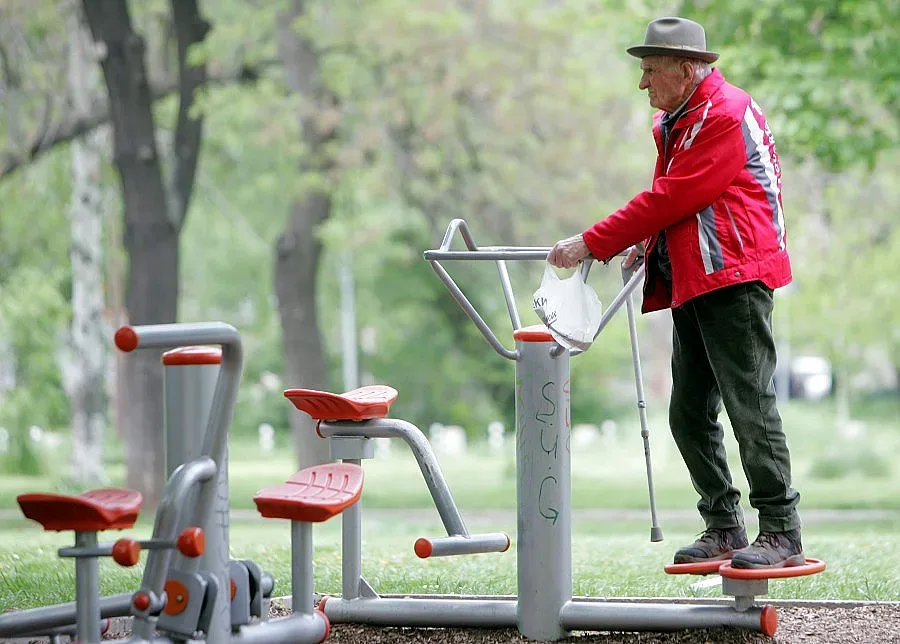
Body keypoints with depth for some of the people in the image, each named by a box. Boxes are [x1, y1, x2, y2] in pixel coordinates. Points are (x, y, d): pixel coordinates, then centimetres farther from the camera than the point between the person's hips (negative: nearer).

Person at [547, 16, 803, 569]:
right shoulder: (675, 123, 20)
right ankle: (724, 529, 14)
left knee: (750, 406, -10)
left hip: (735, 280, -10)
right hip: (692, 286, 10)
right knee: (690, 417, 8)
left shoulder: (725, 114, -11)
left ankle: (781, 534, -7)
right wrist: (646, 244, 3)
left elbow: (671, 197, -16)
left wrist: (592, 244, -14)